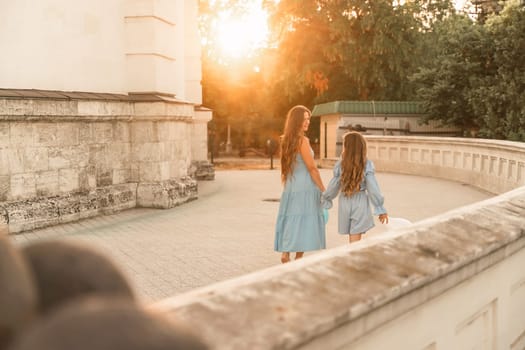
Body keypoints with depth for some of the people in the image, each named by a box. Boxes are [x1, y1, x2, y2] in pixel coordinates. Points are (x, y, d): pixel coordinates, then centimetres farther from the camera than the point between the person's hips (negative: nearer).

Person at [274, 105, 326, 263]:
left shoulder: (286, 140, 11)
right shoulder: (302, 140, -13)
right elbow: (312, 168, -13)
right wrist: (323, 189, -6)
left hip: (290, 187, 8)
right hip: (304, 187, -7)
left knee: (291, 222, 11)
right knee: (303, 223, 0)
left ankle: (285, 253, 8)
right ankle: (298, 260, 4)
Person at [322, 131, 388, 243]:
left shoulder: (340, 165, -7)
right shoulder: (367, 165, -10)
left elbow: (333, 186, 0)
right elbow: (373, 188, -10)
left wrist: (326, 199, 18)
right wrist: (380, 209, -4)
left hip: (345, 203, 2)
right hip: (360, 204, -2)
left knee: (352, 237, 20)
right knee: (356, 238, -1)